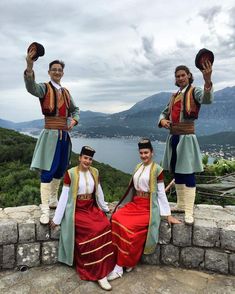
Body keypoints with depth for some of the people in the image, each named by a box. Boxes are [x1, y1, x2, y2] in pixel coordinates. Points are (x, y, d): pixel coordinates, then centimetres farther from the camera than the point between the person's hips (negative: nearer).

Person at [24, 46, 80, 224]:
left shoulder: (66, 92, 15)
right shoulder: (44, 88, -2)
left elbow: (75, 109, 26)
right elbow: (31, 88, -26)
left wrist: (74, 121, 6)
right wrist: (30, 66, -41)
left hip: (65, 135, 6)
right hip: (51, 134, -6)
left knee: (60, 170, 13)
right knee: (47, 172, -7)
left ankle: (54, 200, 30)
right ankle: (45, 210, -2)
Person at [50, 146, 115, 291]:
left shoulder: (95, 172, 6)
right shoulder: (70, 173, -7)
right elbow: (64, 196, -7)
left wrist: (105, 208, 20)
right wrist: (57, 218, -6)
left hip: (92, 208, 5)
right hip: (77, 210, -4)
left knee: (106, 226, -22)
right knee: (95, 230, -25)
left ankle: (104, 266, -7)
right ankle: (98, 272, -11)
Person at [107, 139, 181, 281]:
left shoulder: (157, 169, -7)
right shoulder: (138, 167, 12)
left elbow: (161, 193, -5)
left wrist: (168, 215, -5)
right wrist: (121, 205, 14)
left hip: (148, 207, -6)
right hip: (135, 203, 6)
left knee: (128, 226, -25)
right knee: (116, 218, -20)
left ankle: (121, 265, -7)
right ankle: (126, 260, -9)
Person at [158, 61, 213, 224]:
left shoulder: (194, 91, -3)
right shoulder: (174, 96, 17)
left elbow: (207, 99, -25)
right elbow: (165, 112, 25)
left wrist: (208, 80, -44)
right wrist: (162, 120, 0)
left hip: (186, 137, -7)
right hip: (173, 137, 7)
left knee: (188, 174, -7)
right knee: (176, 173, 13)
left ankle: (189, 213, -1)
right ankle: (181, 205, 27)